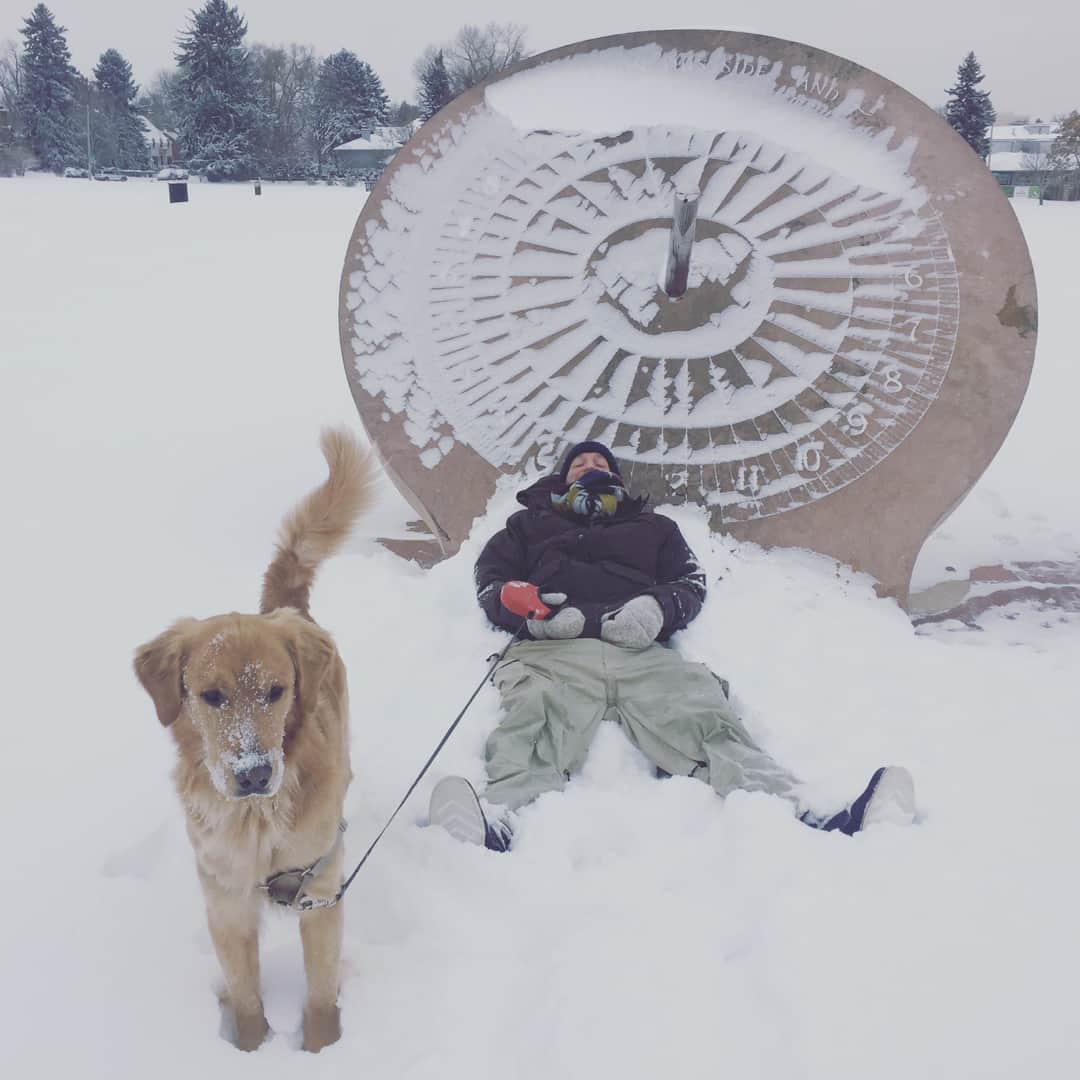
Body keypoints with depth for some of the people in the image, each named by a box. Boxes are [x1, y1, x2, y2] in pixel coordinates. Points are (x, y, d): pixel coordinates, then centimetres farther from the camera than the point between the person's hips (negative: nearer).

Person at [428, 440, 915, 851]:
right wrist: (522, 605, -1)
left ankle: (792, 818, -51)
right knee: (537, 724, -36)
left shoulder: (652, 526, 39)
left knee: (706, 722, -29)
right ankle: (496, 821, -64)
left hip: (645, 656, 1)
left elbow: (692, 581, 24)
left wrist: (660, 606, -2)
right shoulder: (532, 522, 38)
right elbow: (490, 579, 25)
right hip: (555, 652, -1)